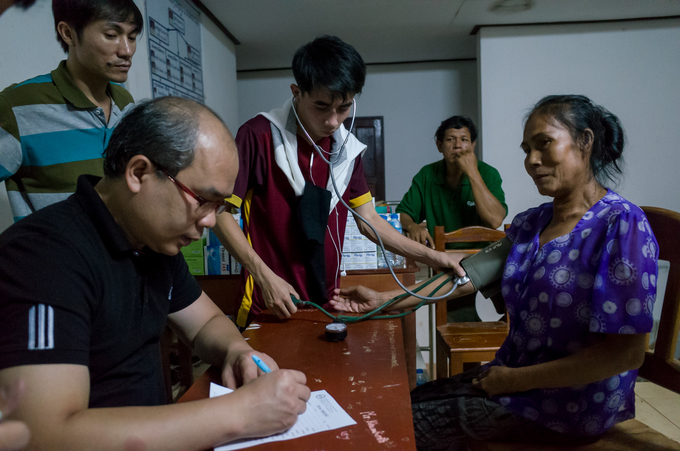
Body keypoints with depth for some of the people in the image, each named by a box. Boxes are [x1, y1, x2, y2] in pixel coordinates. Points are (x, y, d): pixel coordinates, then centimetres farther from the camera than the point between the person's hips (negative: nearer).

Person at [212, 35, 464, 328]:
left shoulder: (346, 149, 4)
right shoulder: (259, 135, -15)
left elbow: (369, 220, 8)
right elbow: (220, 212, -12)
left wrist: (433, 258, 1)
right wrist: (264, 276, -20)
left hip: (327, 303, 6)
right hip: (270, 308, -5)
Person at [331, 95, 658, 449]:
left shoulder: (622, 225, -20)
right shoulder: (531, 223, 4)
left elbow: (627, 352, -22)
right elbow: (470, 273, 4)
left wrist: (517, 379, -16)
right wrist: (383, 300, -1)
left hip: (572, 403, -6)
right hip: (514, 374, 6)